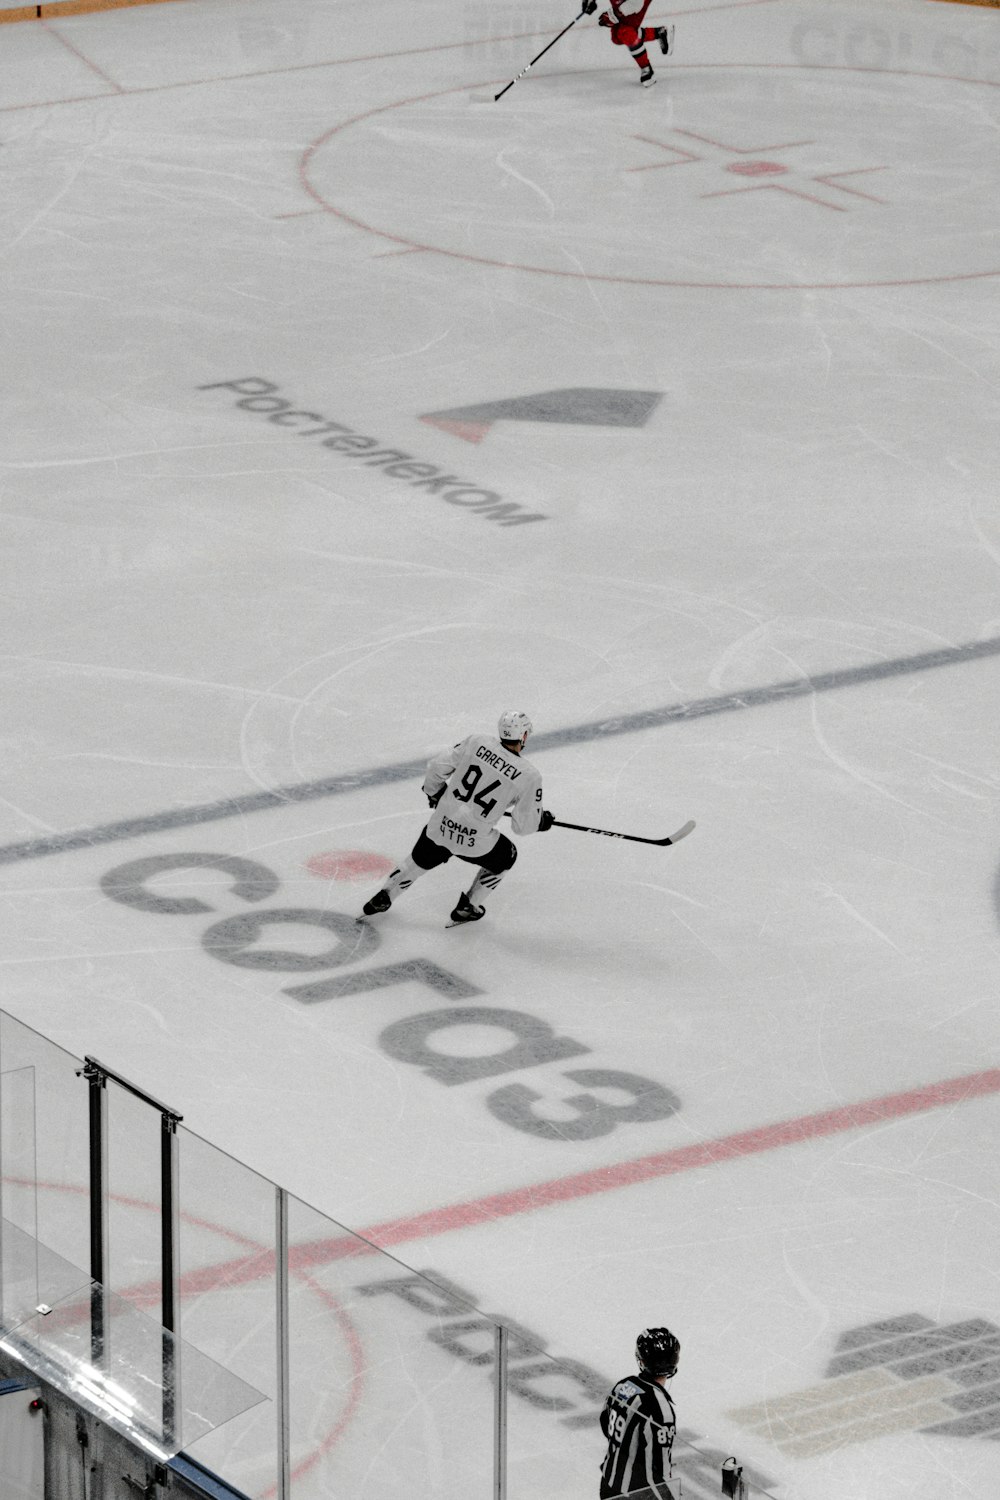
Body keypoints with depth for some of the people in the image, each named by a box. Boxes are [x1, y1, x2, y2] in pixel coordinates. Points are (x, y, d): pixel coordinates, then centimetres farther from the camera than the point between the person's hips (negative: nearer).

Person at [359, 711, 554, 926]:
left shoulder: (476, 742, -4)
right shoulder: (528, 775, -12)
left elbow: (438, 766, 1)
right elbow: (524, 824, -6)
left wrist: (433, 791, 21)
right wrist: (542, 821, 17)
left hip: (440, 827, 3)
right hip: (476, 841, -3)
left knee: (421, 860, 33)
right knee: (505, 857, 29)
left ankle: (382, 898, 40)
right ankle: (466, 908, 34)